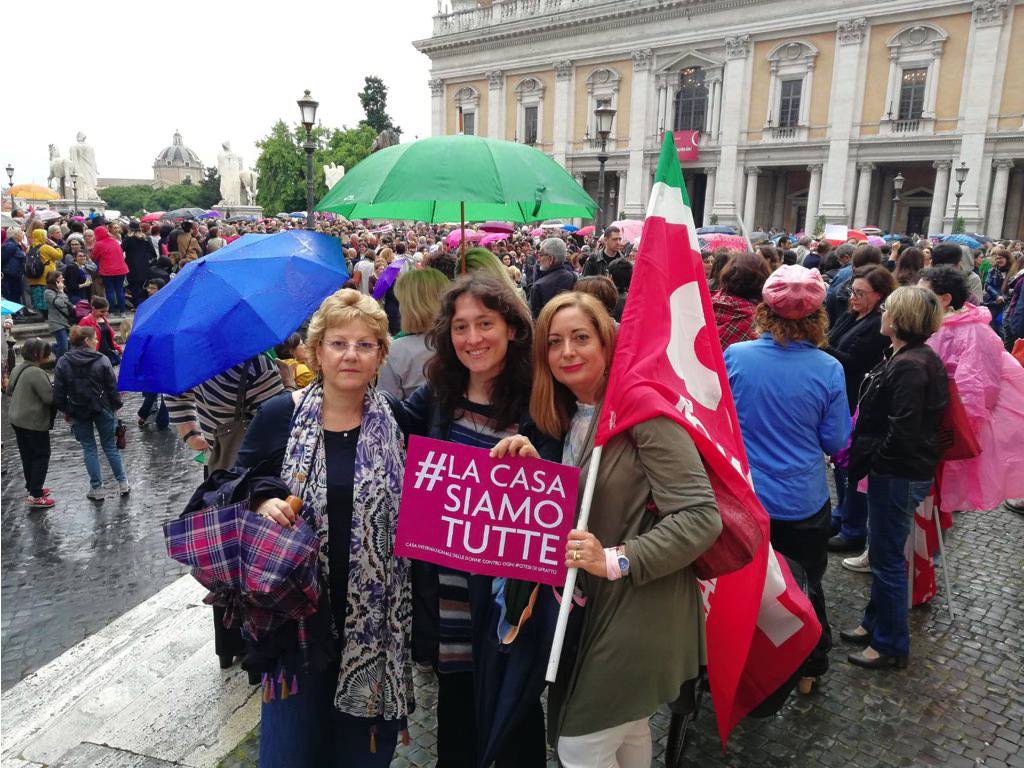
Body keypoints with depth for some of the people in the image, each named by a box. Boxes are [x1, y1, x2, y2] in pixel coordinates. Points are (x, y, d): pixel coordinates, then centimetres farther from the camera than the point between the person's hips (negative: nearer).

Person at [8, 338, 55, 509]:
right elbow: (50, 398, -23)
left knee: (27, 455, 19)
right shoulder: (36, 373, -23)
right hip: (34, 422, -9)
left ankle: (32, 487, 31)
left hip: (17, 420, 9)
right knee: (41, 456, 0)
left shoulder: (17, 368, 6)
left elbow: (9, 390, 21)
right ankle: (35, 496, 0)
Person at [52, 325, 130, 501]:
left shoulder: (63, 363, -5)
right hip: (102, 409, -1)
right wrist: (116, 406, 5)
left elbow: (58, 391, -2)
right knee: (110, 446, 12)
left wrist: (64, 410, 10)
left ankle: (97, 489, 14)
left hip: (78, 412, 1)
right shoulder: (102, 360, -11)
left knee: (89, 448, 11)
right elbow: (113, 387, -8)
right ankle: (123, 484, 17)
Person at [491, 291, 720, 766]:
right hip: (597, 603, 8)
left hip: (641, 612, -8)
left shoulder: (643, 410, -19)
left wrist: (617, 561, -28)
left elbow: (701, 517, -23)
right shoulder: (572, 419, 6)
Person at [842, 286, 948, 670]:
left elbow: (902, 434, -27)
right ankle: (875, 623, 37)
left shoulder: (910, 367, -23)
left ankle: (891, 644, 19)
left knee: (887, 558, 3)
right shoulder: (916, 358, 9)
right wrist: (865, 458, 9)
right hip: (894, 472, 10)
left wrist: (868, 460, -13)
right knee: (881, 549, 21)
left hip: (899, 476, -10)